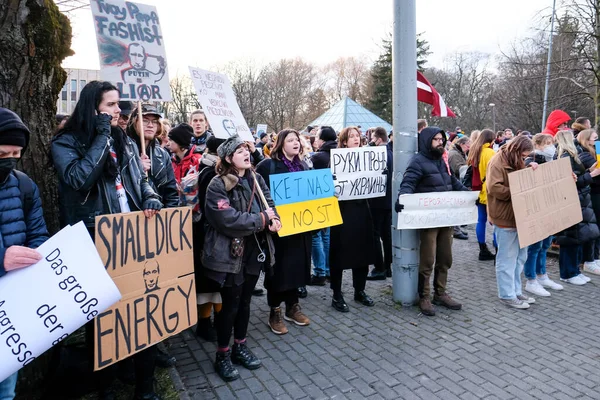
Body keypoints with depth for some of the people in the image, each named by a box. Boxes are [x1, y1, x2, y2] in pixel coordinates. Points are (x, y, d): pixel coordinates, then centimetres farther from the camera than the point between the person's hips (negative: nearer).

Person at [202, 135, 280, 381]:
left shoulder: (256, 180, 7)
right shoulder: (218, 185, -16)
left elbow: (269, 203, 10)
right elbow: (229, 220, -25)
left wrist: (274, 219, -14)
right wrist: (263, 219, -18)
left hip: (254, 250, 6)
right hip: (230, 253, -6)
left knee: (245, 301, 18)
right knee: (230, 304, 5)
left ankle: (240, 347, 36)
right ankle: (222, 356, 24)